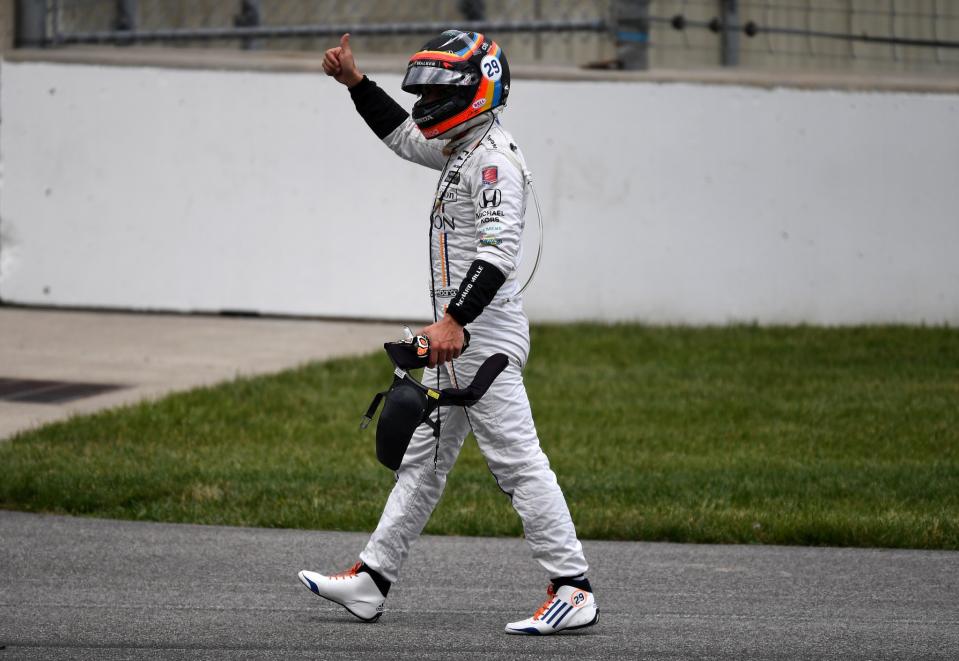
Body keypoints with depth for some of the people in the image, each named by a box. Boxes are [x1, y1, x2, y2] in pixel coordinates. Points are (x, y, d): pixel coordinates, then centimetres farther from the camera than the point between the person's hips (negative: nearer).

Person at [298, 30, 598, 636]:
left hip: (486, 332, -11)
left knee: (516, 459, -12)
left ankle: (574, 590, -12)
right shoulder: (463, 148, 16)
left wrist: (453, 320, -34)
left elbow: (498, 252, -26)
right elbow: (404, 136, 36)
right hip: (457, 336, 11)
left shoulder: (493, 158, -16)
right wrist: (355, 81, 28)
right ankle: (372, 580, 20)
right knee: (424, 457, 14)